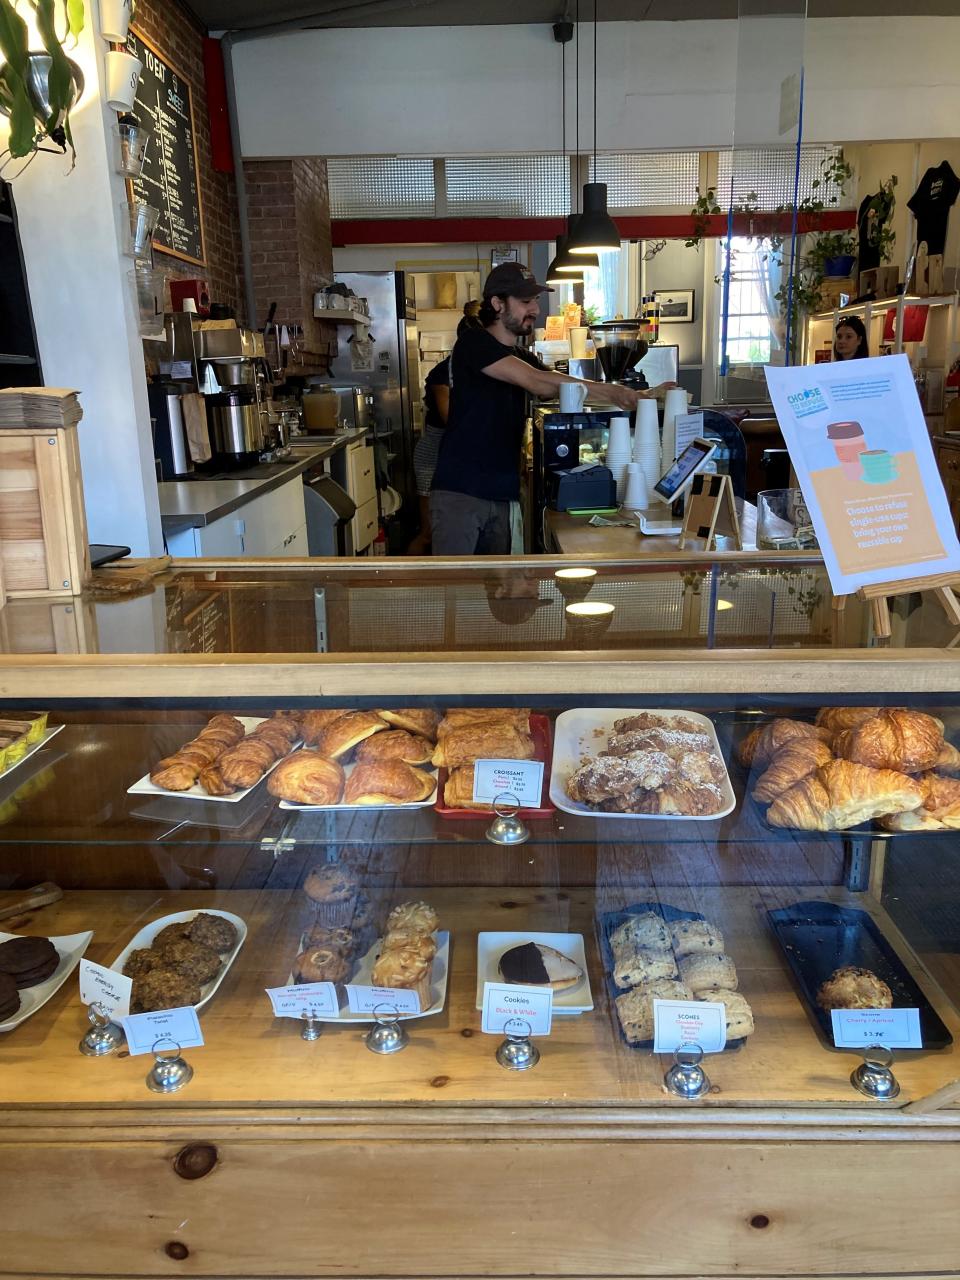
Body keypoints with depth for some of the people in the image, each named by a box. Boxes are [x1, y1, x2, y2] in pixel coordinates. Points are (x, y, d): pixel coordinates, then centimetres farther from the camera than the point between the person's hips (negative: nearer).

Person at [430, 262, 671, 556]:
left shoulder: (521, 358, 19)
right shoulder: (473, 343, -7)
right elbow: (537, 383, -18)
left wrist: (635, 396, -5)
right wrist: (610, 392, -17)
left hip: (499, 495, 7)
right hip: (459, 491, -7)